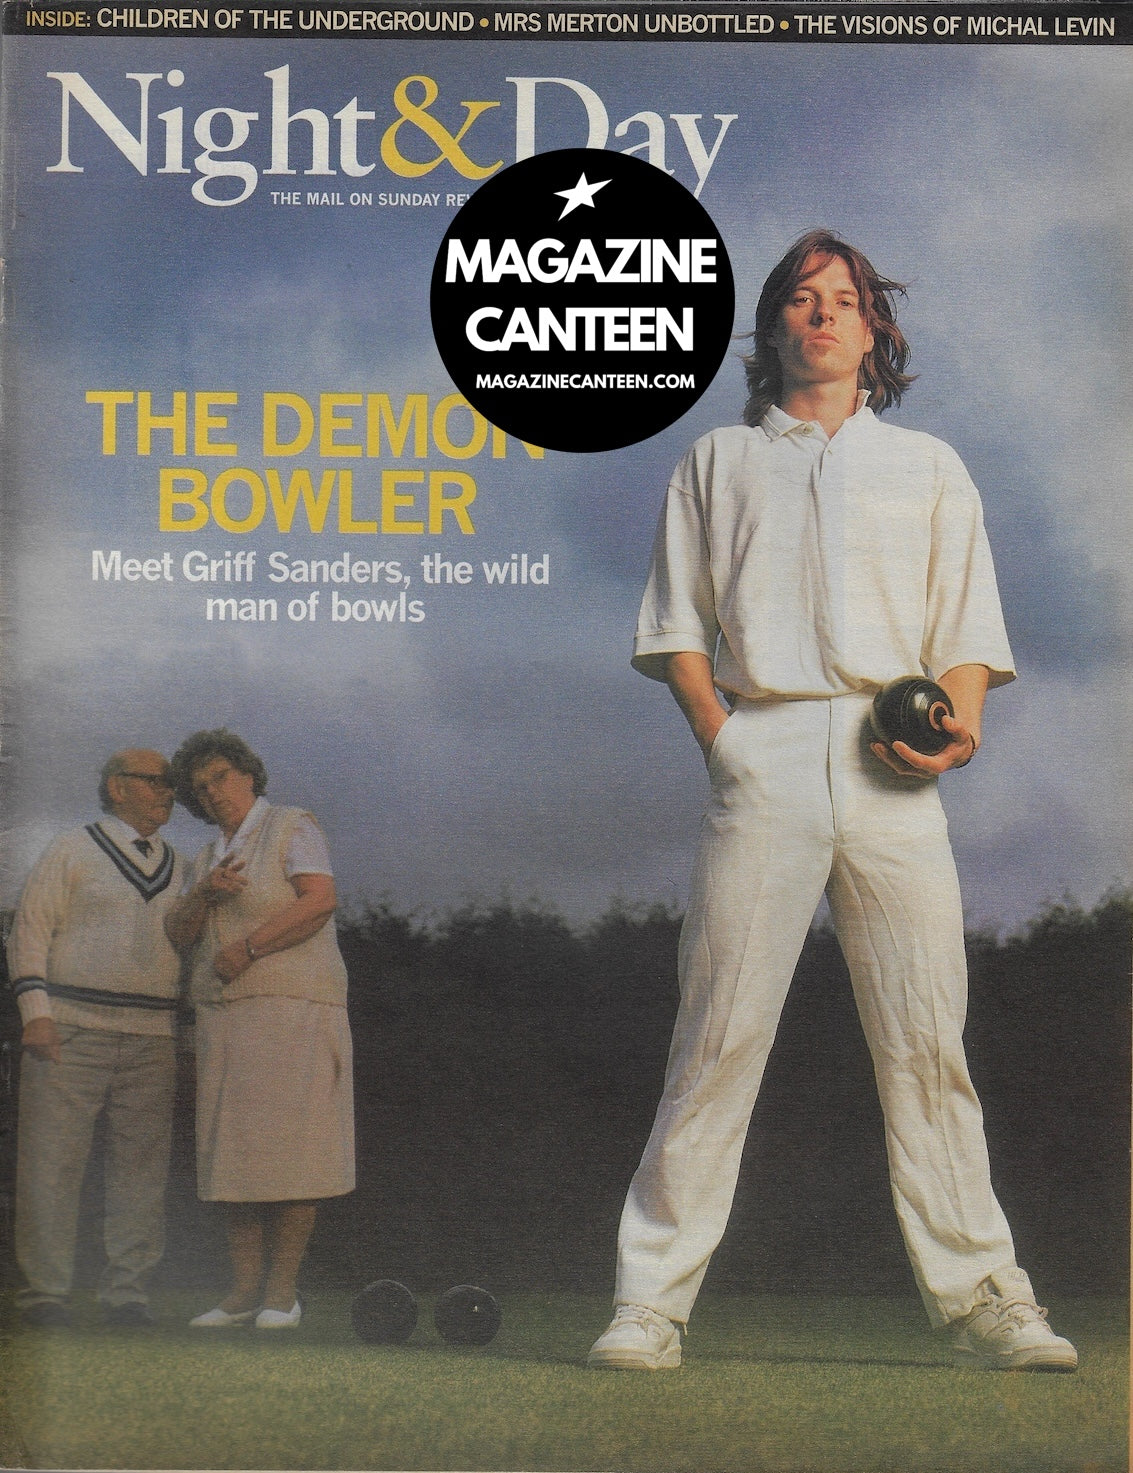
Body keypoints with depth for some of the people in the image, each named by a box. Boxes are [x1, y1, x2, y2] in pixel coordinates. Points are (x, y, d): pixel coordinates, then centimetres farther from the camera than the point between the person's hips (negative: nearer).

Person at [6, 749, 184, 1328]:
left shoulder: (179, 868, 18)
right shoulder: (71, 851, 5)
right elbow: (30, 929, 0)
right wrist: (35, 1012, -11)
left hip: (151, 1040, 4)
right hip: (69, 1030, -4)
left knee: (142, 1168, 2)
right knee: (51, 1162, -5)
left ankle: (126, 1291, 8)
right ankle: (44, 1292, 1)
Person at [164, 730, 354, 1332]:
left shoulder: (291, 828, 0)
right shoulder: (208, 859, 20)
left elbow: (319, 901, -16)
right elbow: (179, 934, 9)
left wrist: (244, 949, -15)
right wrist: (205, 893, -12)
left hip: (292, 1010, -7)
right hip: (224, 1017, 7)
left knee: (289, 1150, -9)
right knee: (234, 1153, 2)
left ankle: (282, 1291, -6)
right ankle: (243, 1291, 4)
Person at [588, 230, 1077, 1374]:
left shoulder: (927, 467, 22)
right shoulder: (718, 464, 20)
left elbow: (968, 627, 15)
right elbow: (676, 623, 14)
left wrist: (957, 720, -5)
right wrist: (715, 731, -3)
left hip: (891, 772, 1)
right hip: (762, 759, -1)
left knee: (927, 1041, -3)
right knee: (719, 1034, -8)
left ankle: (981, 1298, 1)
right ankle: (650, 1303, -5)